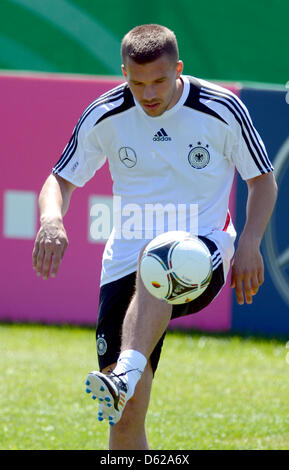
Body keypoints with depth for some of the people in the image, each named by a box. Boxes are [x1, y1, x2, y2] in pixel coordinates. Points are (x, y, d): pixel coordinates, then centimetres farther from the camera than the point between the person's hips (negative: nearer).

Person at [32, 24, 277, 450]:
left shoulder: (222, 110, -6)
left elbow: (262, 180, 6)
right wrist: (51, 219, -14)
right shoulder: (104, 117, -1)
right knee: (125, 415, -9)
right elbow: (62, 179, 10)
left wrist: (249, 244, -11)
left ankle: (126, 373, -59)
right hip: (125, 262, 3)